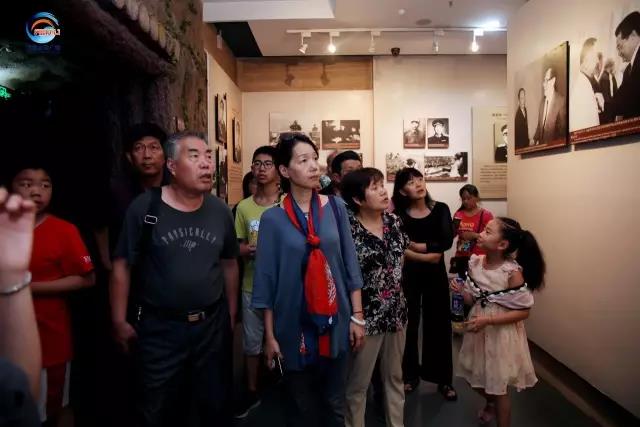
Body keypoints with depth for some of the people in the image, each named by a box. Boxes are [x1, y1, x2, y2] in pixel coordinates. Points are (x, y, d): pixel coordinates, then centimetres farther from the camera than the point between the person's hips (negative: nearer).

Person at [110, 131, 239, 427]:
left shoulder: (220, 211, -1)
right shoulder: (145, 208, -14)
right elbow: (122, 266, -8)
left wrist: (231, 313, 11)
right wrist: (119, 321, -6)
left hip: (213, 324, 3)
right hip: (159, 328, -2)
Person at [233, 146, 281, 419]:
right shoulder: (244, 207, 3)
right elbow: (238, 245, 9)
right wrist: (247, 250, -12)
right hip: (252, 286, 3)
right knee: (252, 342, 14)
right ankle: (252, 392, 32)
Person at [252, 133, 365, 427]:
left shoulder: (335, 208, -1)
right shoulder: (273, 219, -7)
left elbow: (350, 265, 3)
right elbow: (266, 280, -4)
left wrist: (357, 316, 1)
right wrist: (270, 335, -3)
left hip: (335, 322, 2)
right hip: (293, 326, -1)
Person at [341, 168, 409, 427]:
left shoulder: (393, 221, 1)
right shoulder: (347, 228, -18)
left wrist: (395, 283, 12)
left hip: (396, 310, 6)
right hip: (366, 314, -6)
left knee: (394, 377, 21)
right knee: (358, 383, 11)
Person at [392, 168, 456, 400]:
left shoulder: (440, 209, -2)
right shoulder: (399, 214, -4)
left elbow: (447, 241, -15)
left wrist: (416, 245, -16)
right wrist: (427, 255, -19)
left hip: (436, 275, 1)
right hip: (408, 275, 0)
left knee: (439, 325, 7)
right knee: (408, 325, 7)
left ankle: (444, 379, 22)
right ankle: (410, 375, 26)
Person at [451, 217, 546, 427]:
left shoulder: (513, 272, -22)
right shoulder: (476, 263, -6)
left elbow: (523, 311, -17)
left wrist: (488, 320, -24)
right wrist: (460, 291, -17)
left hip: (501, 333, -5)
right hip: (479, 330, 6)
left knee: (498, 387, 11)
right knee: (476, 379, 22)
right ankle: (490, 403, 55)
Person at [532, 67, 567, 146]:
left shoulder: (561, 101, -9)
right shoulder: (543, 100, 12)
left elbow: (563, 129, -8)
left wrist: (549, 144, -13)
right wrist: (535, 139, 2)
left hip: (553, 146, -5)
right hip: (540, 145, 5)